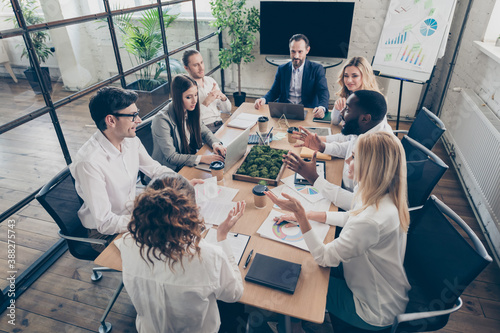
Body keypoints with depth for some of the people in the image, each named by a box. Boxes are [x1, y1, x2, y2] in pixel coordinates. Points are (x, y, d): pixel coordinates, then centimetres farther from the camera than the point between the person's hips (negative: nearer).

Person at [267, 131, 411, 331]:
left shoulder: (371, 220, -42)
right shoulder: (385, 197, -12)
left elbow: (324, 258, -29)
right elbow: (351, 218, 6)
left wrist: (300, 215, -35)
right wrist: (306, 215, 1)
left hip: (375, 312, -7)